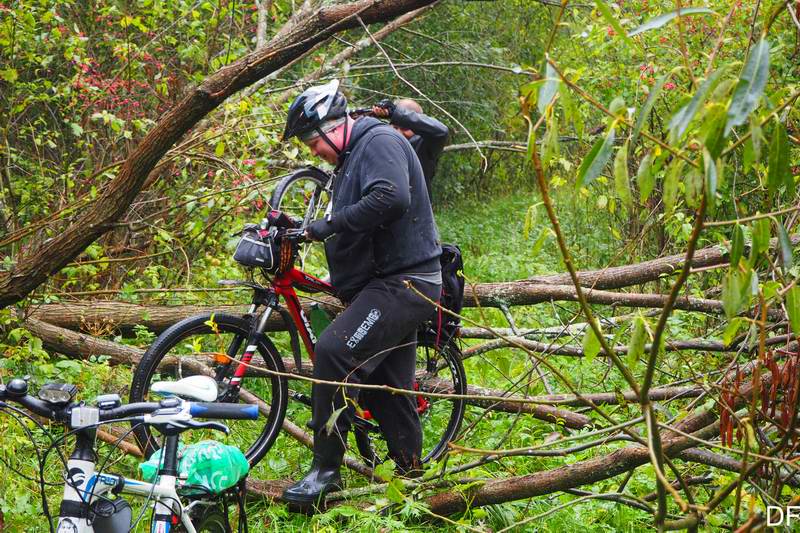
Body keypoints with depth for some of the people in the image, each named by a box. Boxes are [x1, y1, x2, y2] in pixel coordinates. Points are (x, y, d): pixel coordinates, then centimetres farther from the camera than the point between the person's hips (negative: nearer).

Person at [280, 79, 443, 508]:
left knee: (333, 351, -24)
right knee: (386, 388, 13)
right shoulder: (351, 158, 21)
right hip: (391, 284, 11)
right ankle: (412, 475, 24)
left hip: (402, 283, -11)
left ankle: (325, 470, -19)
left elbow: (391, 198, -30)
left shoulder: (380, 141, -11)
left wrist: (331, 223, -24)